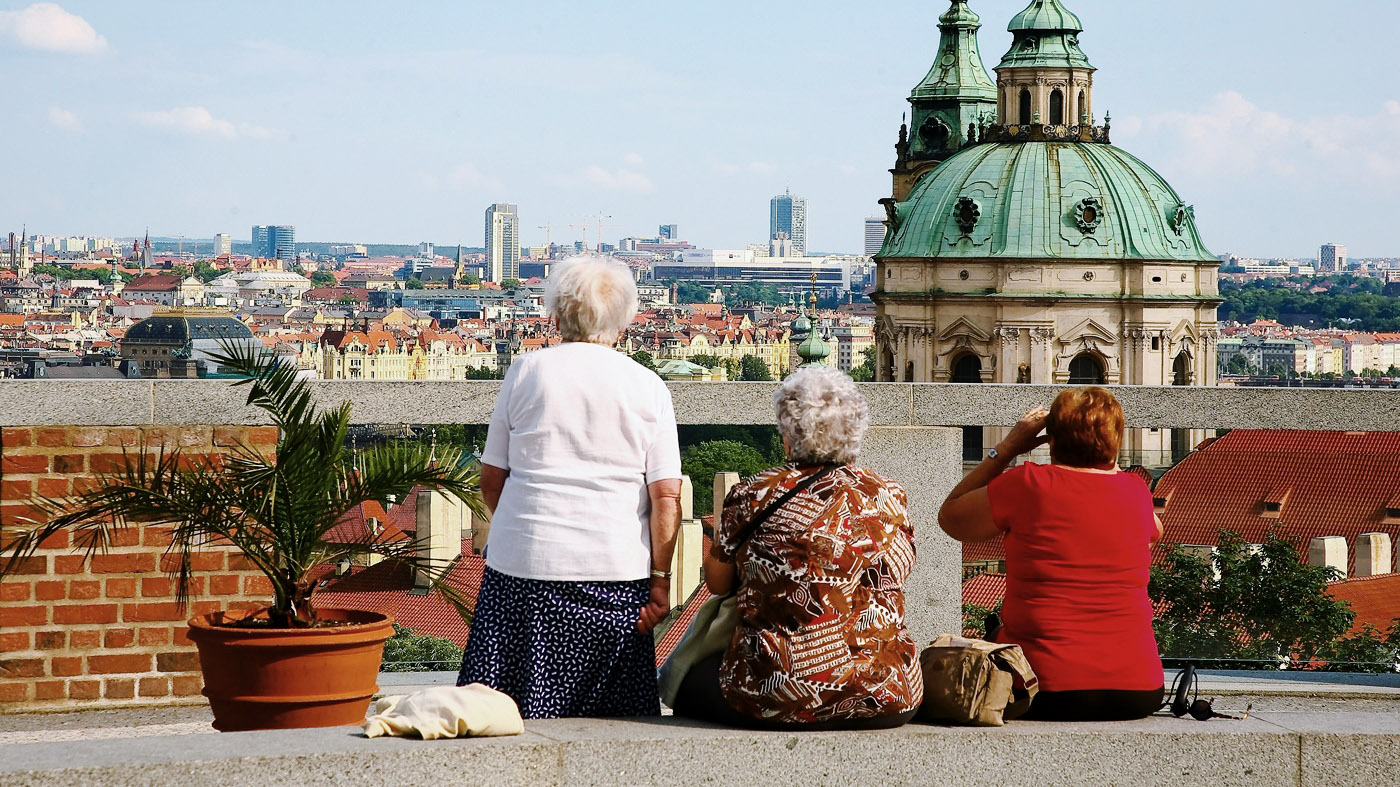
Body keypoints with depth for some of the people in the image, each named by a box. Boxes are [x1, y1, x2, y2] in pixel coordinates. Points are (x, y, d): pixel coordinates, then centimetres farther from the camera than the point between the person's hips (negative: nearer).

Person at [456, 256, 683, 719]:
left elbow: (491, 480, 9)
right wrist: (660, 581, 0)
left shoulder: (526, 372, 5)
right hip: (616, 572, 0)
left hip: (523, 563, 0)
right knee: (613, 726, 5)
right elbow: (666, 495, -4)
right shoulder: (648, 387, 3)